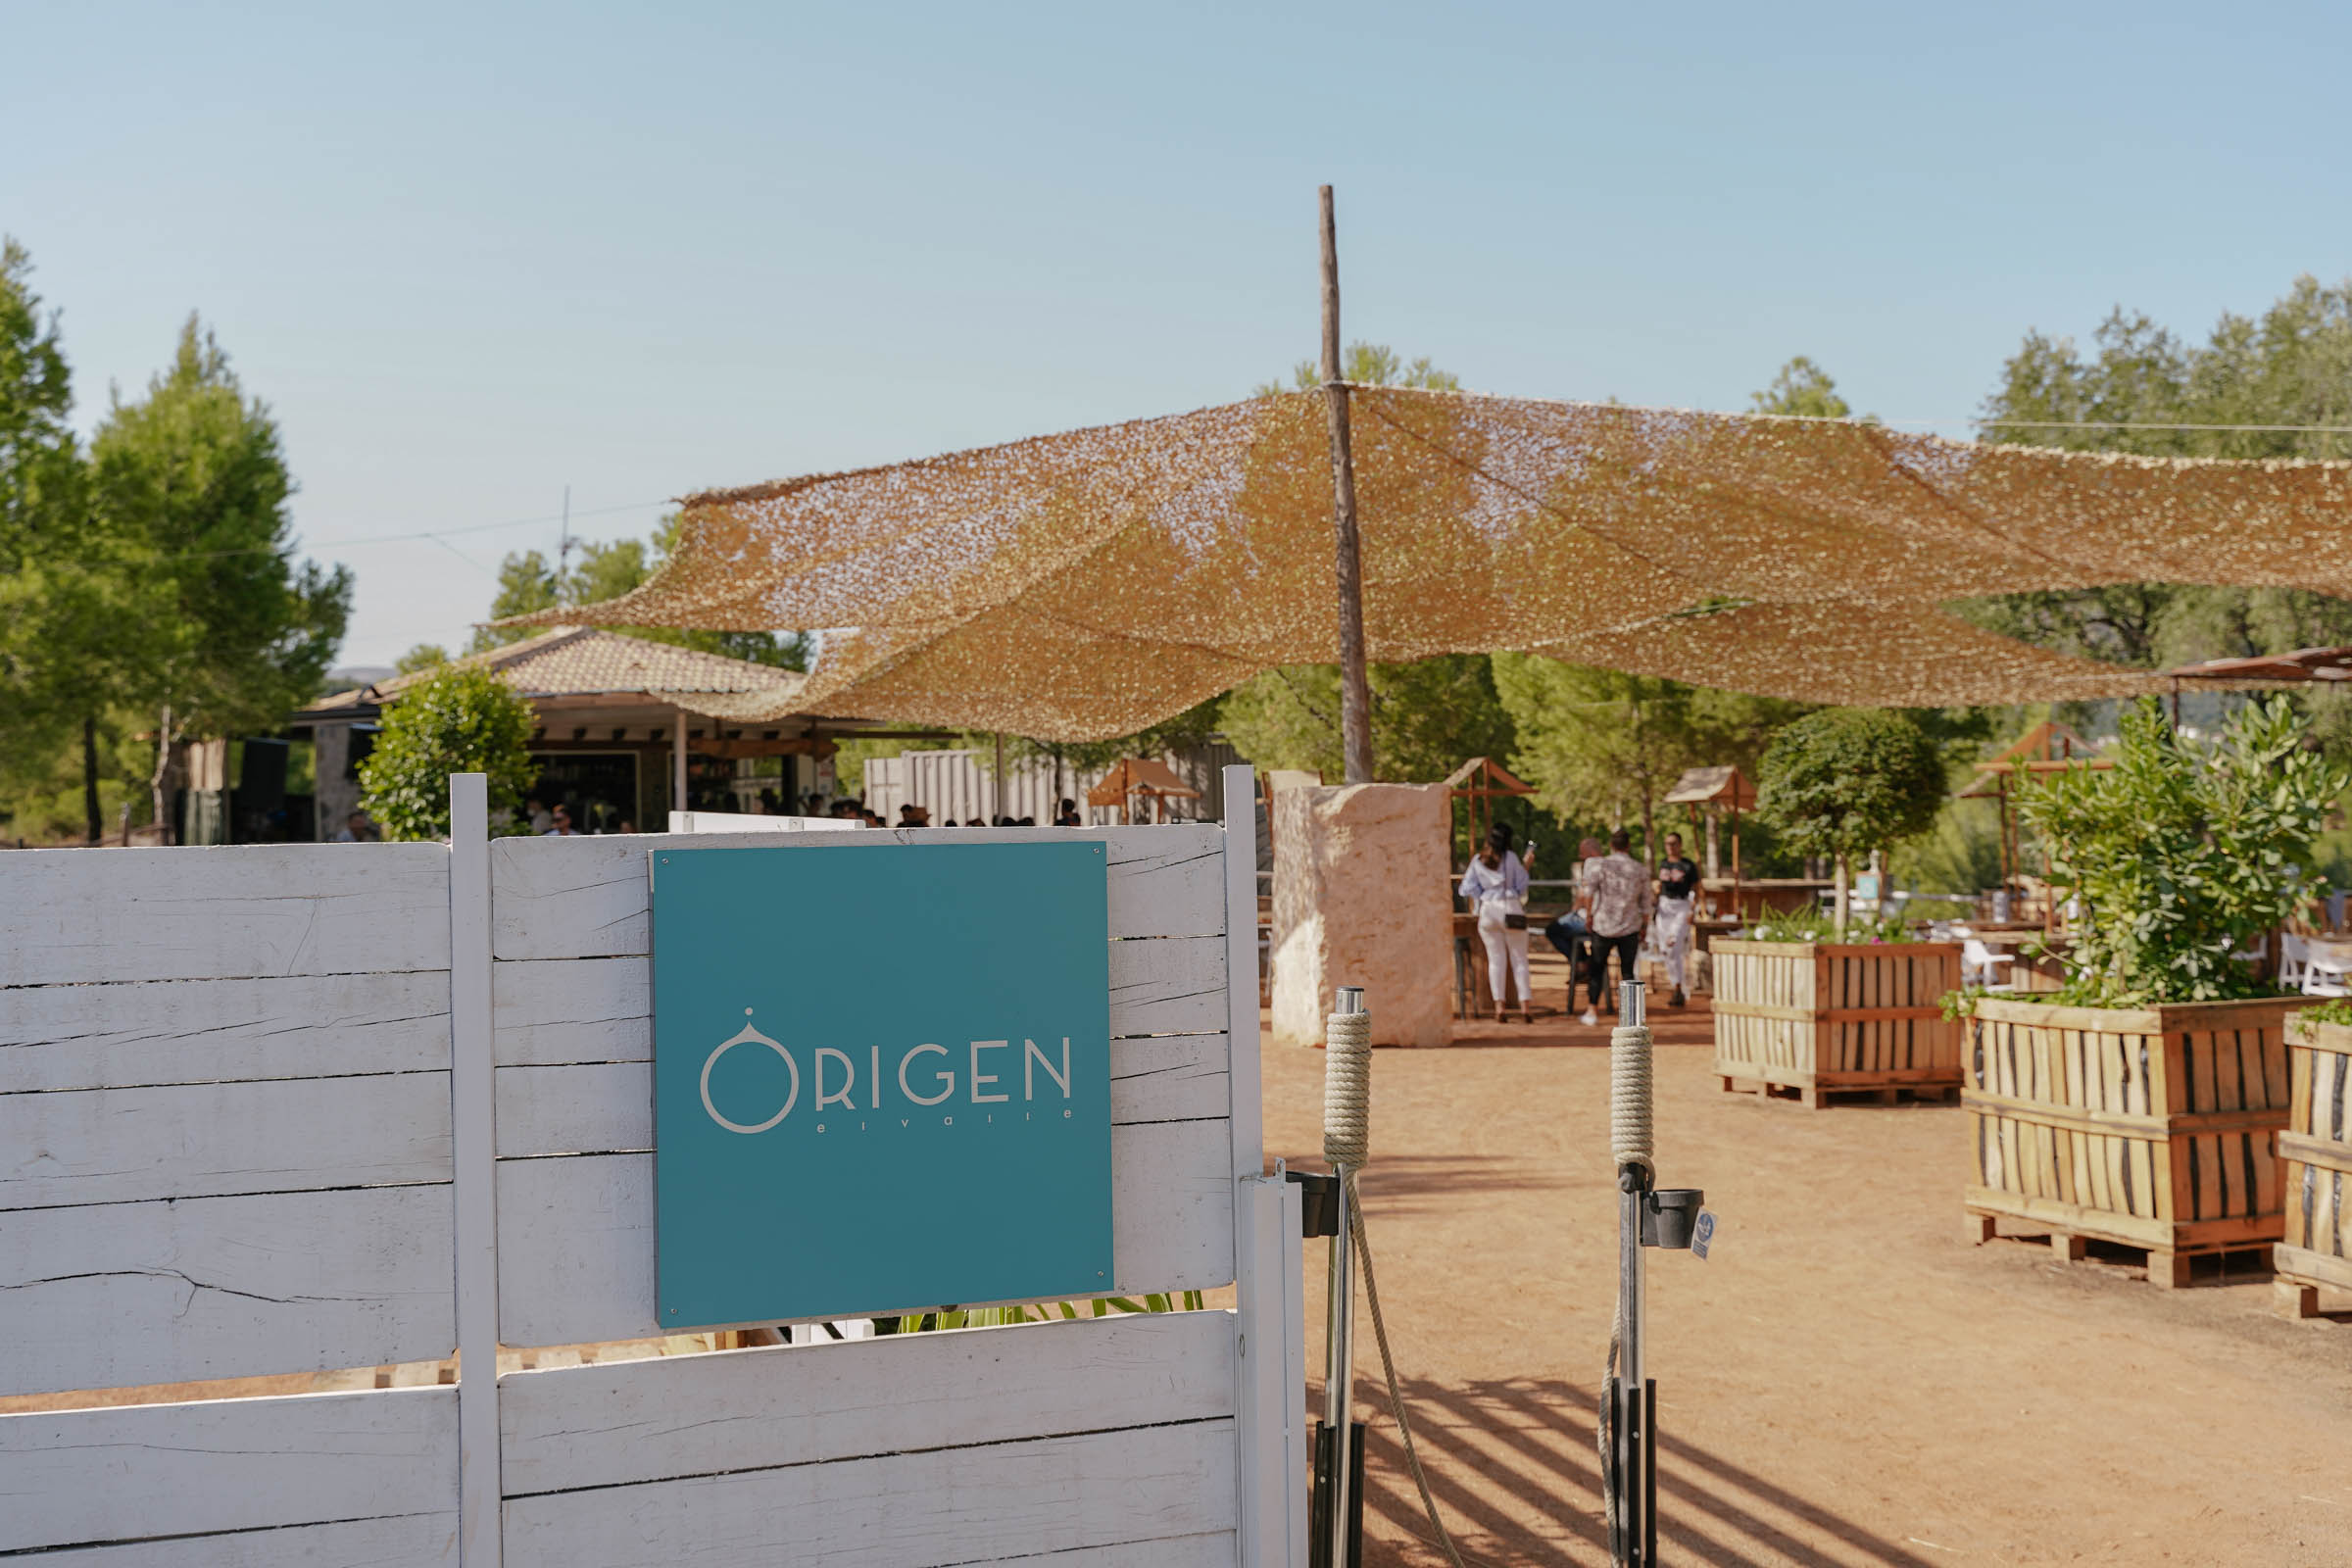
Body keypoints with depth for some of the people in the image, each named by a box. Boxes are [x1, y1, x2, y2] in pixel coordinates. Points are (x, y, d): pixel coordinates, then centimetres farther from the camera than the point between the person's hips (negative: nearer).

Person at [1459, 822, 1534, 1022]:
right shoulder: (1511, 858, -5)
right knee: (1519, 959, 5)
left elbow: (1468, 889, 2)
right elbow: (1521, 886, 0)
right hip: (1511, 909, -2)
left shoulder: (1477, 860, 3)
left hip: (1487, 910, 2)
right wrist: (1525, 868, 15)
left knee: (1496, 959, 8)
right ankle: (1524, 1008, 0)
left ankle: (1499, 1007, -1)